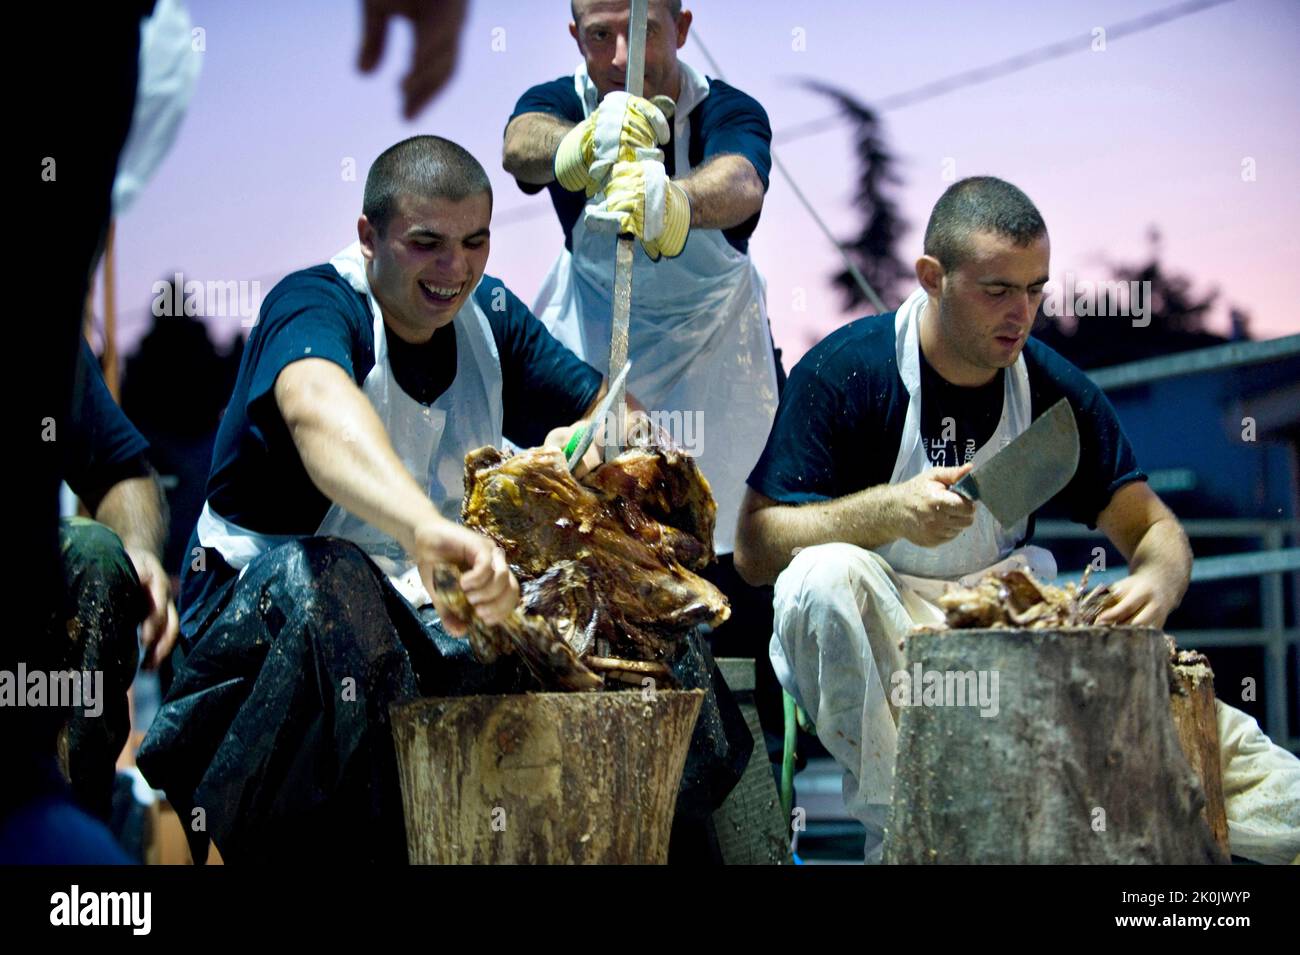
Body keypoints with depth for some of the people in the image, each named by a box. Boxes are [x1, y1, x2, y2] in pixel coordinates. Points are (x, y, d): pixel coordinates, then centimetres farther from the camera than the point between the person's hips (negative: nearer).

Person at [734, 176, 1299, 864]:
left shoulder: (1054, 389, 2)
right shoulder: (845, 370, -10)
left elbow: (1151, 528, 6)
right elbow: (754, 548, -13)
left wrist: (1158, 583, -19)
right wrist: (889, 511, -29)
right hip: (868, 649, -1)